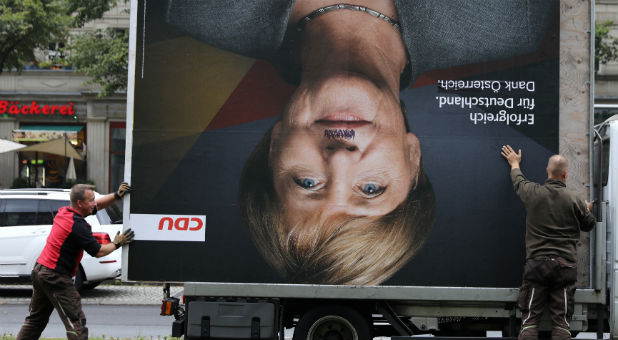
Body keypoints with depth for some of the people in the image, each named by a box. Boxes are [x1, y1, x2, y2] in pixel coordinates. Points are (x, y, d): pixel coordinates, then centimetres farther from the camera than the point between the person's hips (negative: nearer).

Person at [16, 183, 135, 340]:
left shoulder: (63, 211, 7)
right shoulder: (78, 225, -20)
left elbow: (96, 205, 20)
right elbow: (98, 252, -14)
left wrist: (116, 195, 8)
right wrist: (116, 244, 1)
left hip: (40, 269, 10)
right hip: (55, 278, -10)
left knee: (36, 319, 20)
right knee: (76, 323, -9)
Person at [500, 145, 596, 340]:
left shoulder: (533, 192, 0)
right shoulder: (575, 200, -2)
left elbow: (518, 181, 23)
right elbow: (588, 225, 15)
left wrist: (515, 164, 45)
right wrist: (587, 209, 38)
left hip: (537, 263, 0)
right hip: (565, 265, 0)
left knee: (530, 319, 2)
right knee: (561, 321, 1)